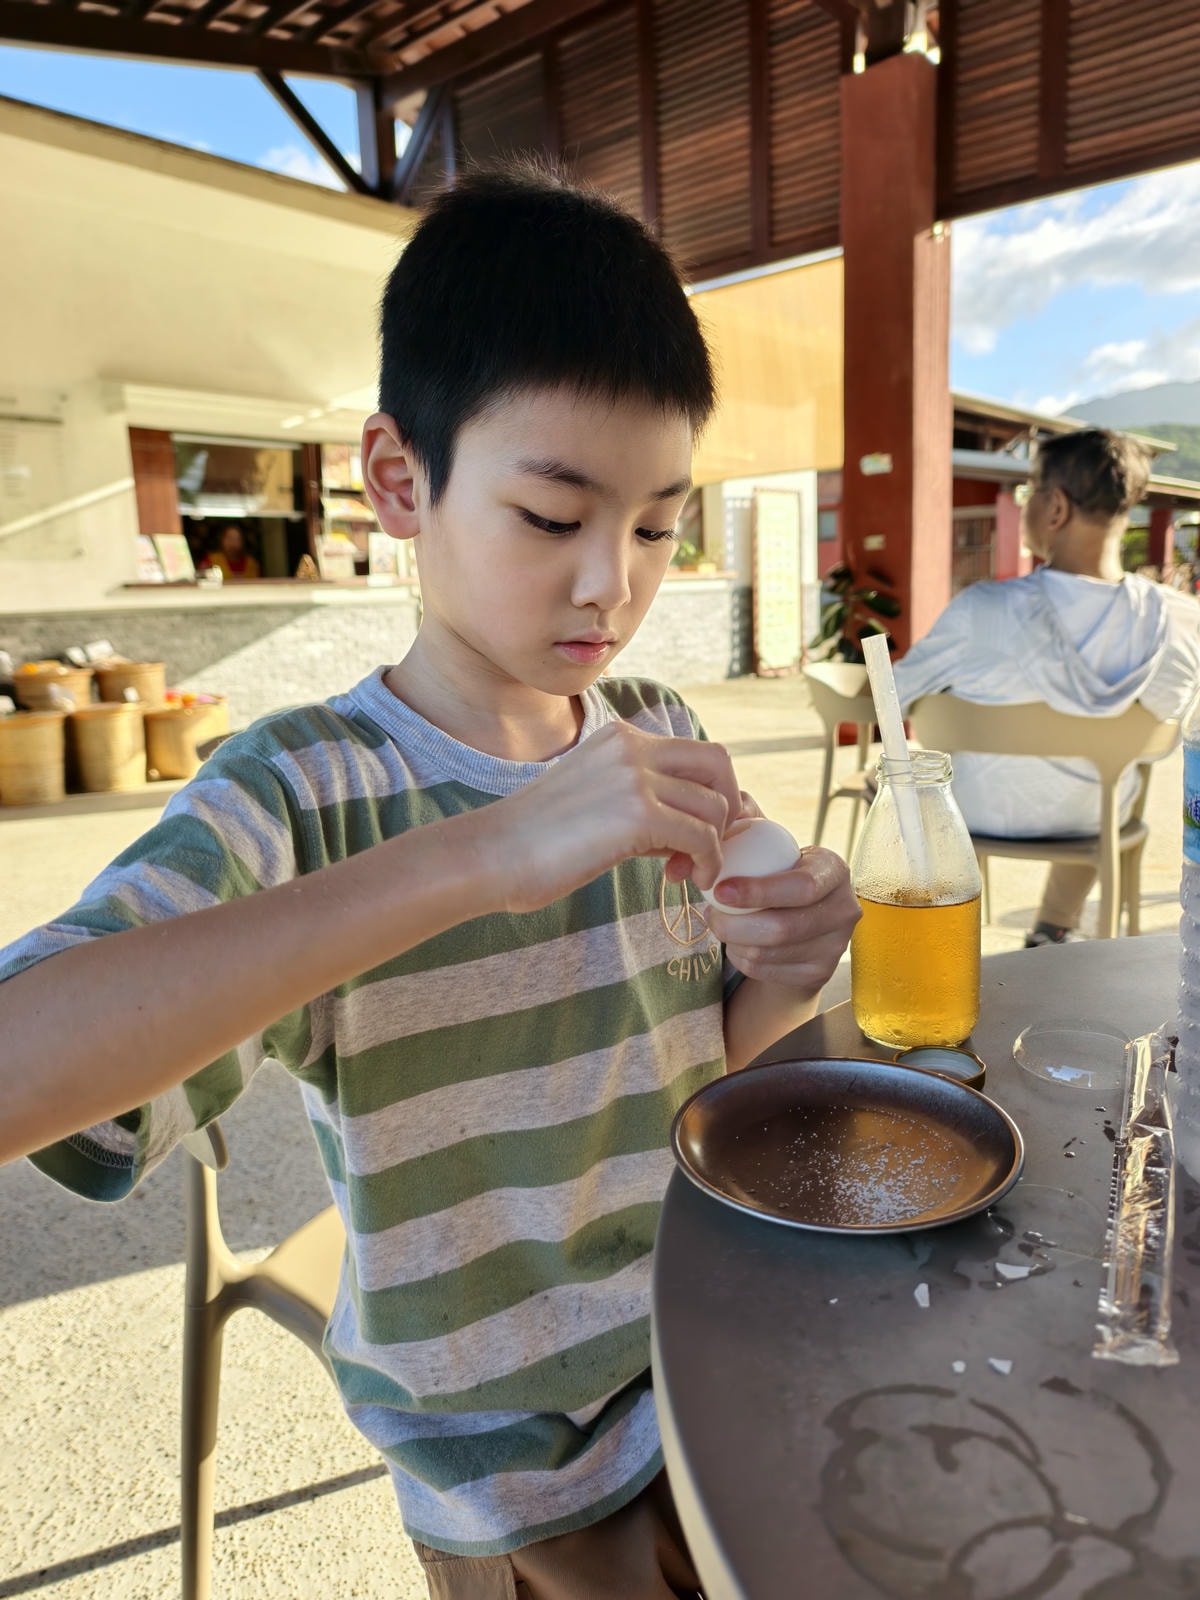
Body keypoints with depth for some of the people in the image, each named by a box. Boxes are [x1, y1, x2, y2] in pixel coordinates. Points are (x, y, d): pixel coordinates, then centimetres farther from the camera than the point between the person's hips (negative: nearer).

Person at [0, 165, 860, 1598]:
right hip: (504, 1465, -4)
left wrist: (777, 980, -21)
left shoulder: (663, 745, -8)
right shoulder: (302, 792, -25)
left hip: (705, 1358, 5)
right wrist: (475, 856, -48)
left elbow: (689, 1050, 3)